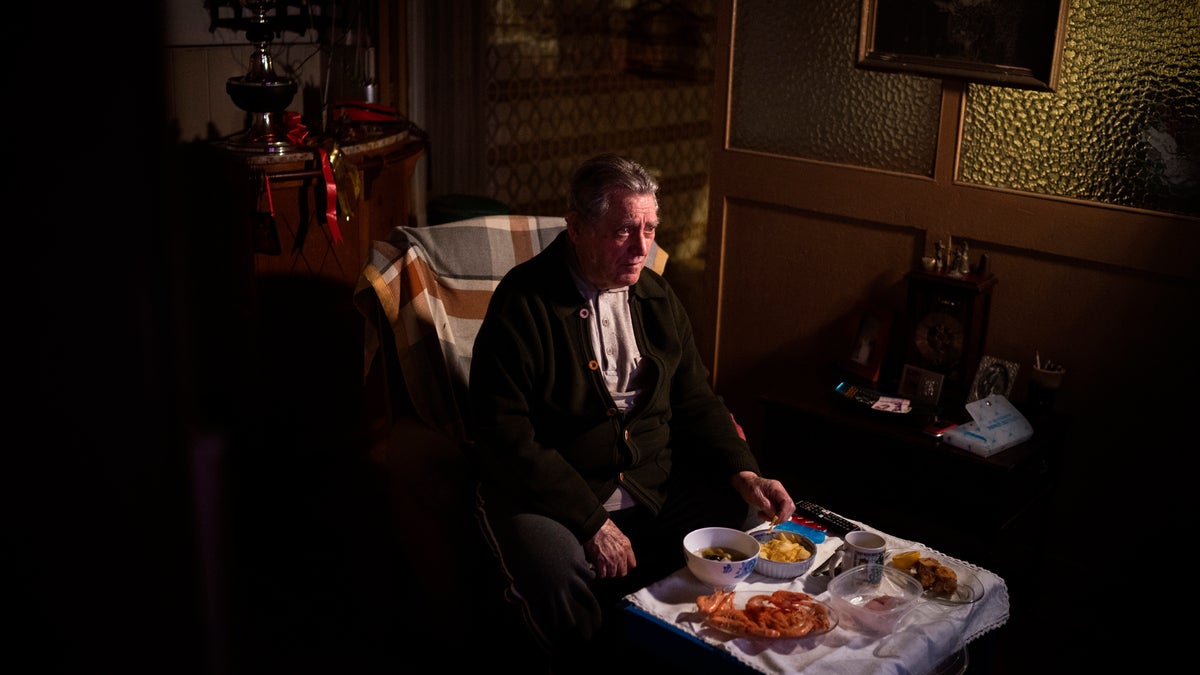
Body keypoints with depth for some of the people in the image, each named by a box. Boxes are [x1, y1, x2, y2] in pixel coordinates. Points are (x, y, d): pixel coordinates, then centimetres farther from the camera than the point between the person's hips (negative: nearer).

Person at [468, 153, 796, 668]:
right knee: (558, 576, -34)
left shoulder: (657, 297, 9)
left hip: (654, 485, 6)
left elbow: (695, 399, 14)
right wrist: (591, 522, -22)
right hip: (548, 494, -5)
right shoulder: (523, 302, -12)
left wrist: (744, 473, -4)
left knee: (748, 514, -13)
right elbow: (504, 438, -18)